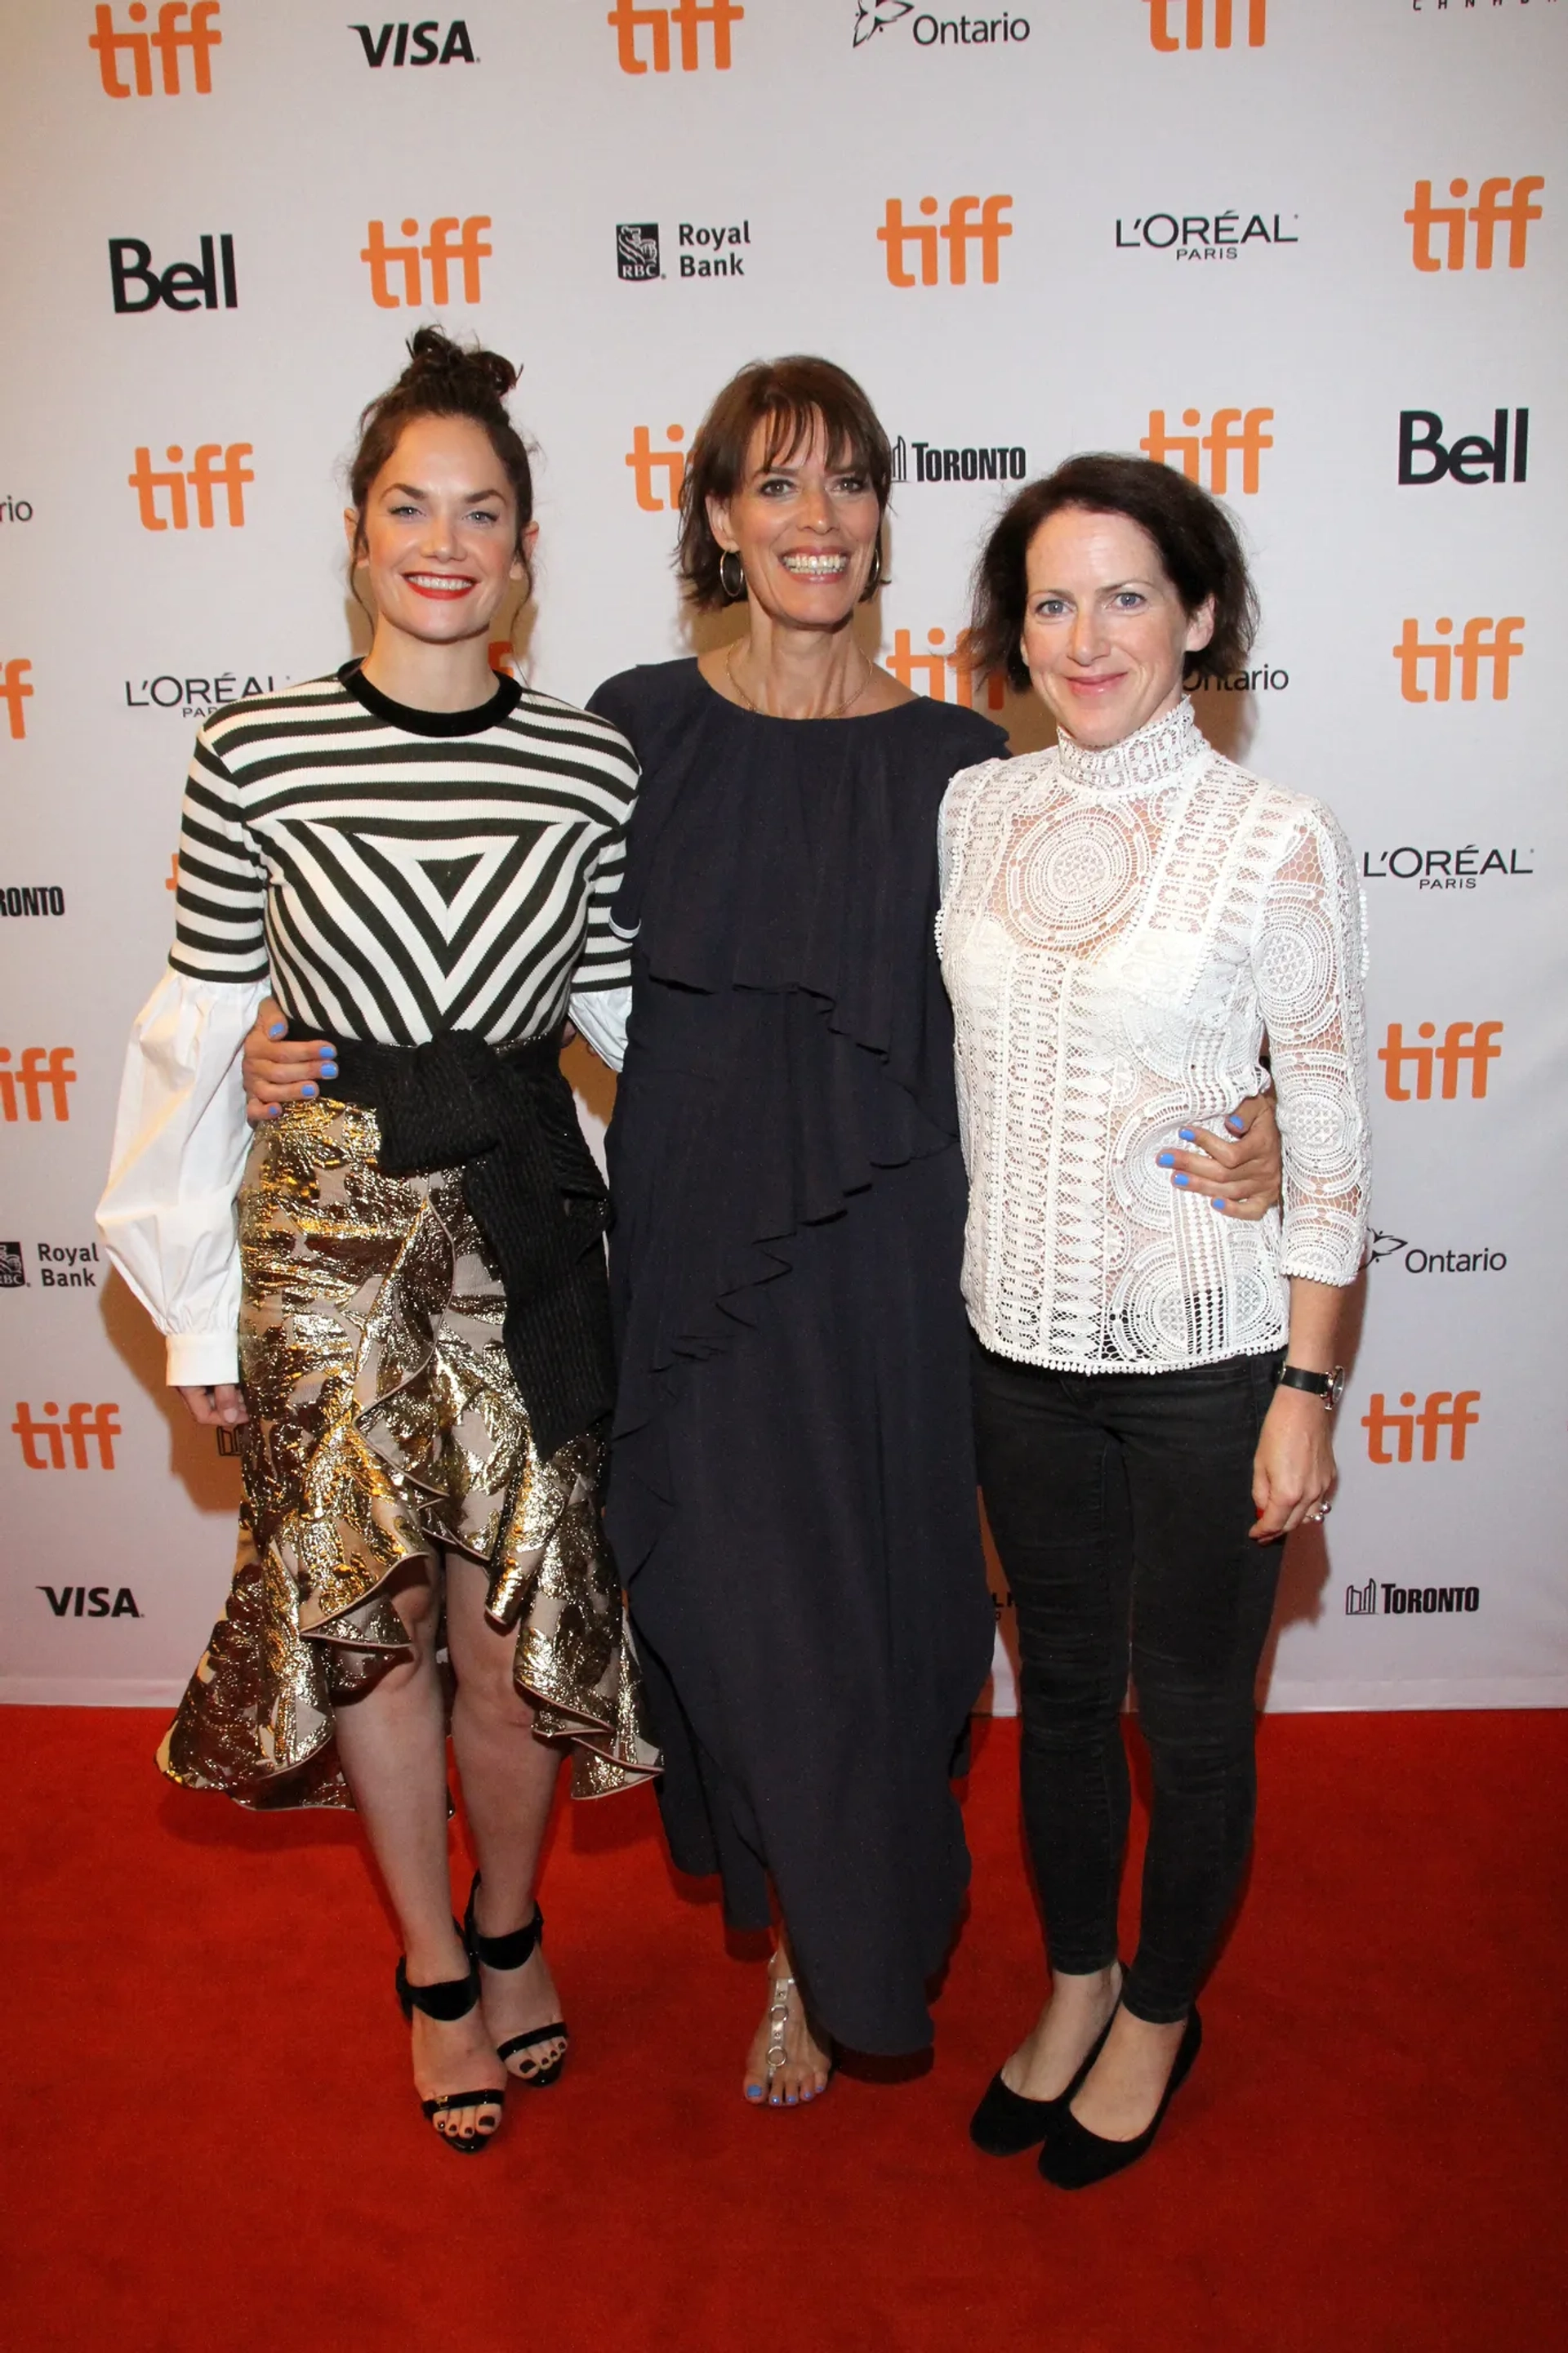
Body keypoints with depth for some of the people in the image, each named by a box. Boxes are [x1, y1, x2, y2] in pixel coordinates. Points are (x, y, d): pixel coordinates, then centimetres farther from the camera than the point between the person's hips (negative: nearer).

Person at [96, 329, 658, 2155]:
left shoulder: (592, 768, -1)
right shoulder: (254, 755, -4)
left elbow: (636, 1016, 7)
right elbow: (201, 1036, 0)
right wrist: (195, 1300, 3)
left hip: (524, 1212, 1)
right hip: (326, 1216, 0)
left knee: (513, 1611, 9)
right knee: (366, 1617, 12)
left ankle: (510, 1927, 39)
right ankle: (436, 1972, 36)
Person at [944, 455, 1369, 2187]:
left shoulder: (1275, 842, -11)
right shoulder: (974, 810, 1)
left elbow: (1331, 1136, -9)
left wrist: (1307, 1388, -10)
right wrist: (955, 1289, 11)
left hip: (1206, 1355, -4)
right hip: (1021, 1337, 4)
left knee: (1190, 1709, 14)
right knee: (1060, 1683, 20)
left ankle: (1159, 2014, 40)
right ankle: (1074, 1984, 44)